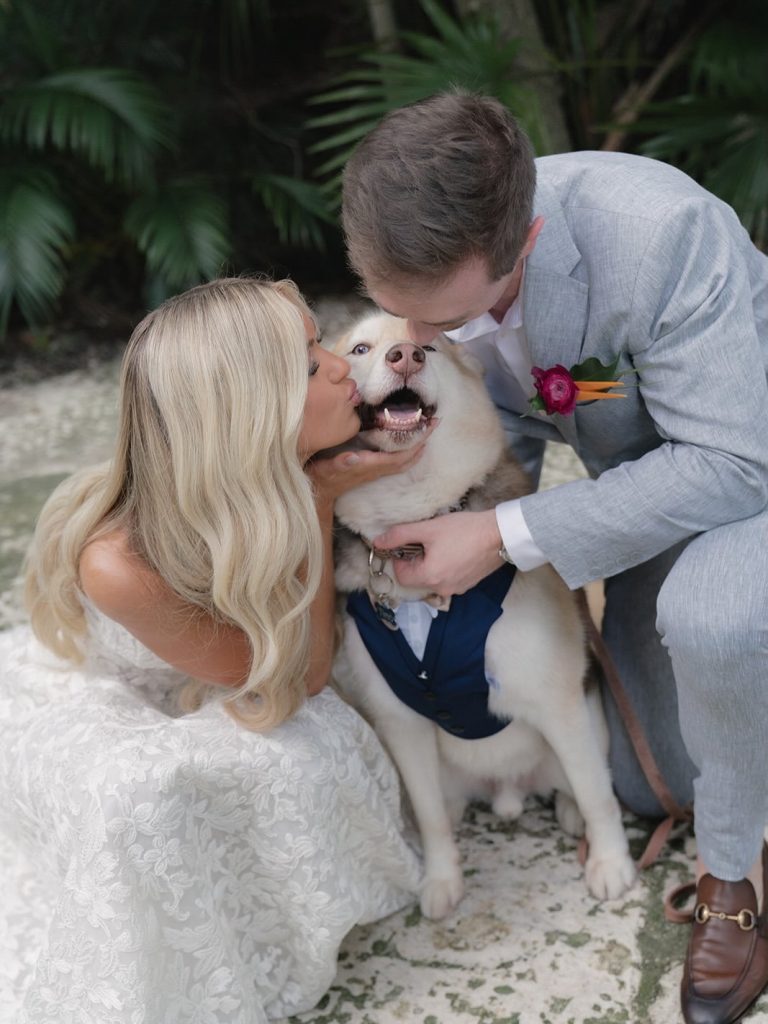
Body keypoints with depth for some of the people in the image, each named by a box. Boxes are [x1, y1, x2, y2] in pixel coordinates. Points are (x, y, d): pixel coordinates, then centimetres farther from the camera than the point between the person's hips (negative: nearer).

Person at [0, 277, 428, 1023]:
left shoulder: (278, 485, -24)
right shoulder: (117, 565, -40)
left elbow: (305, 668, -13)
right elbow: (294, 678, -28)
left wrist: (316, 498, -23)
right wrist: (319, 506, -34)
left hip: (182, 704, 5)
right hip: (78, 707, -5)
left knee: (317, 748, -20)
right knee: (142, 796, -33)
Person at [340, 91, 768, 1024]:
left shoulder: (661, 232, -39)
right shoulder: (439, 253, -18)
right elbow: (515, 420, -4)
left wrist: (508, 538, -37)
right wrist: (457, 516, -24)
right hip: (646, 479, 6)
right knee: (644, 783, 9)